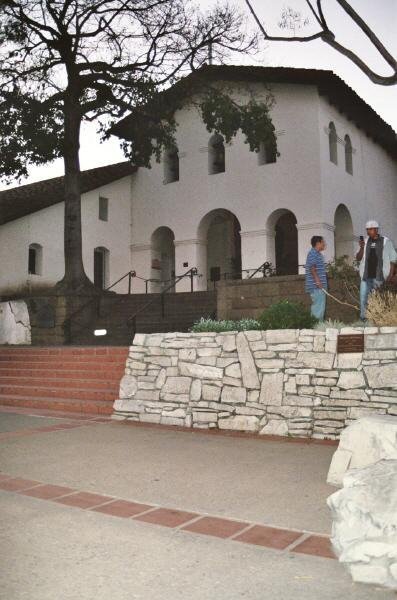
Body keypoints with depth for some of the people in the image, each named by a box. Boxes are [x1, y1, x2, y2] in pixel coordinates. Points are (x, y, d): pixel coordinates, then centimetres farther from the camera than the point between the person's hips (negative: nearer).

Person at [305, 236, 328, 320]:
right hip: (316, 286, -11)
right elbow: (312, 267, -20)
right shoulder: (313, 253, -11)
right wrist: (317, 280, -26)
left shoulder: (318, 254, 21)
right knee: (319, 307, -11)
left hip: (320, 286, 11)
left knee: (318, 306, 14)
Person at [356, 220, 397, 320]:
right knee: (363, 299, 2)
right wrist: (362, 248, -12)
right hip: (366, 276, 3)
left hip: (379, 277, -3)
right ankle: (363, 319, 13)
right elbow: (358, 258, 6)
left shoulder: (386, 241, -1)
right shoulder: (365, 241, 8)